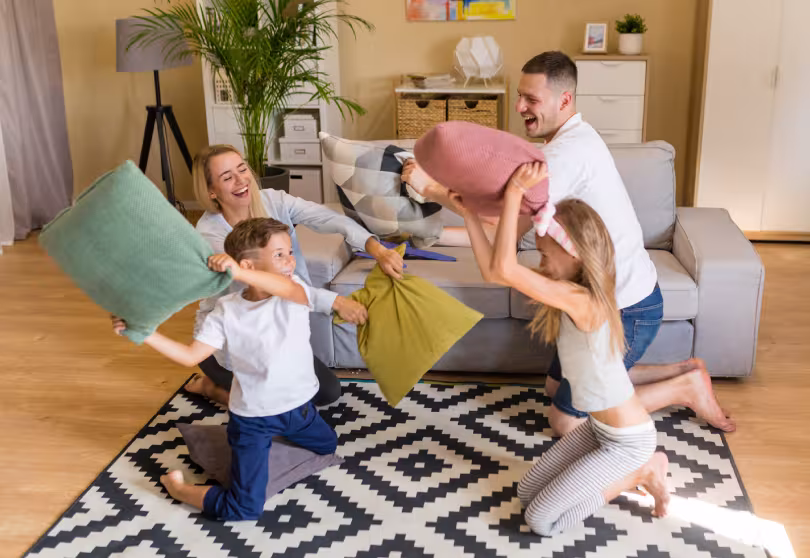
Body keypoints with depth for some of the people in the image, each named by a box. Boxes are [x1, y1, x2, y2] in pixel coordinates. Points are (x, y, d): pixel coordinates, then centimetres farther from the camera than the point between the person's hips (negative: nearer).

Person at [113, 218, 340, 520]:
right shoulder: (226, 311, -16)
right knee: (244, 510, -12)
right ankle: (178, 487, 16)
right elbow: (191, 356, -14)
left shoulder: (295, 291, -15)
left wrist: (238, 272, -59)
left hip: (300, 406, 4)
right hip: (253, 417, -4)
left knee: (328, 446, 34)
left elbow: (287, 289, -41)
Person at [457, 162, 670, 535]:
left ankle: (640, 472, 6)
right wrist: (468, 211, -10)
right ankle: (638, 468, 17)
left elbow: (503, 270, -40)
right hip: (600, 427, 9)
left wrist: (515, 193, -40)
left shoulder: (582, 300, -32)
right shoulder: (571, 286, -4)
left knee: (540, 519, -4)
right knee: (526, 493, 14)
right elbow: (492, 271, -7)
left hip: (627, 440, -9)